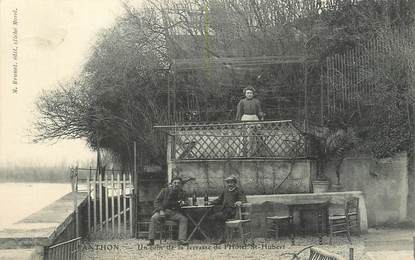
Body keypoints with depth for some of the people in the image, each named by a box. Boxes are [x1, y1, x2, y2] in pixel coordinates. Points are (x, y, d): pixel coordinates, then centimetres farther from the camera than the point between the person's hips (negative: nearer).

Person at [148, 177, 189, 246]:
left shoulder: (182, 193, 10)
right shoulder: (165, 191, 4)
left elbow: (186, 202, 16)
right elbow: (157, 202, 3)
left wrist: (183, 202, -10)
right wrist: (161, 210, -13)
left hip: (174, 212, 2)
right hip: (163, 210, -2)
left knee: (184, 219, -27)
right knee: (154, 218, -31)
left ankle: (182, 240, -31)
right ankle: (151, 240, -31)